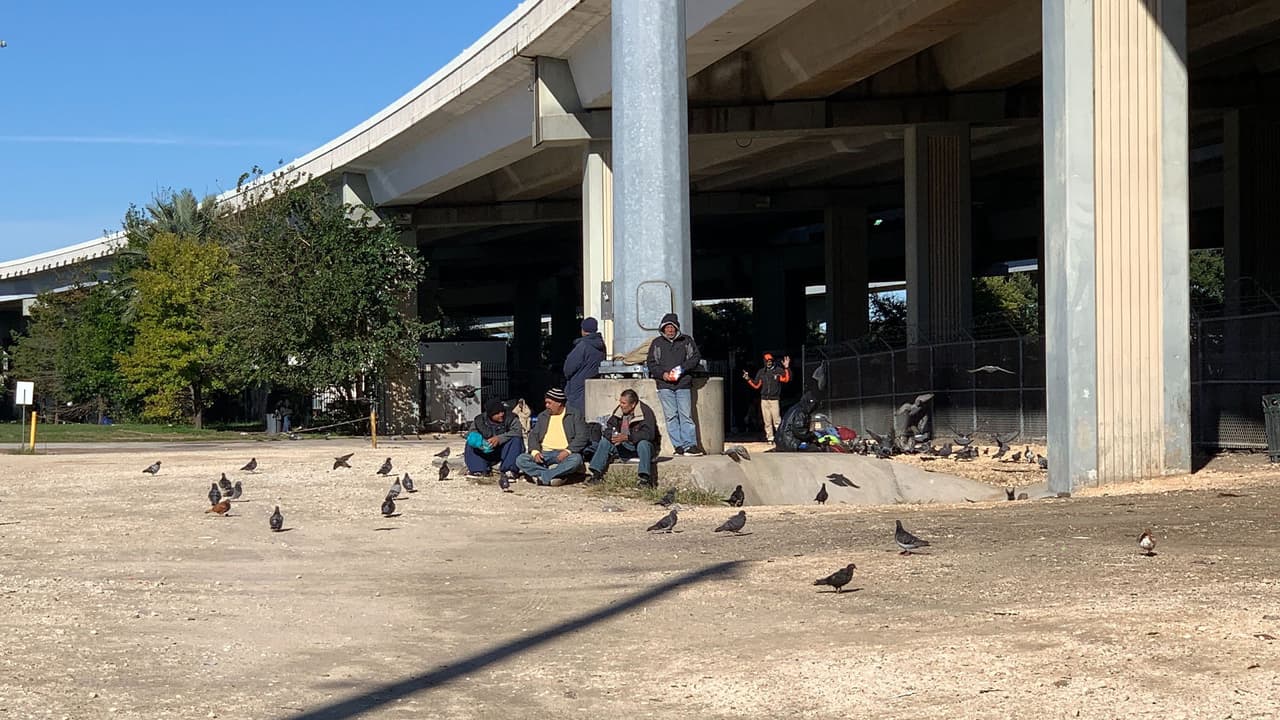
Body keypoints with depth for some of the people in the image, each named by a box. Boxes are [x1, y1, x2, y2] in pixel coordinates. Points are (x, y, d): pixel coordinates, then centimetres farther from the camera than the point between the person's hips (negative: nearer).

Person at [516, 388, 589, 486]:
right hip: (544, 453, 3)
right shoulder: (543, 416, 17)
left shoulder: (574, 416, 5)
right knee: (520, 460, -21)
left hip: (563, 454, -3)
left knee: (576, 459, -37)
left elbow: (581, 437, -4)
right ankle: (552, 476, -29)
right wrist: (535, 452, -9)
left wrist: (567, 451, -20)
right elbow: (533, 435, 12)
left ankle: (542, 477, -33)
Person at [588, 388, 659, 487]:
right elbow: (608, 428, 4)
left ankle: (645, 477, -44)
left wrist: (627, 437, -36)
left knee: (643, 443, -37)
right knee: (604, 441, -12)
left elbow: (649, 434, -28)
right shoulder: (618, 411, 2)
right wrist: (612, 436, -22)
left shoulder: (646, 412, -16)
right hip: (623, 448, 5)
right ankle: (596, 474, -17)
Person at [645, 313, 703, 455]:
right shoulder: (657, 343, 10)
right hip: (664, 385, 1)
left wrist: (682, 368, -8)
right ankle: (678, 446, 1)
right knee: (671, 416, -1)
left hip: (683, 384, -1)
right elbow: (651, 363, 9)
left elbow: (696, 357, 7)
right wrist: (663, 374, -7)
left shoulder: (686, 341, 8)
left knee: (686, 415, -5)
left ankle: (690, 445, -5)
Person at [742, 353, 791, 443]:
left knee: (777, 420, -11)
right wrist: (748, 379, 7)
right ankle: (770, 438, 8)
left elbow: (786, 379, -15)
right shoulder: (761, 372, 13)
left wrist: (786, 368, -27)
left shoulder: (778, 370, 1)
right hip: (764, 400, 4)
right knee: (767, 421, 4)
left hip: (774, 400, -4)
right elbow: (756, 385, 18)